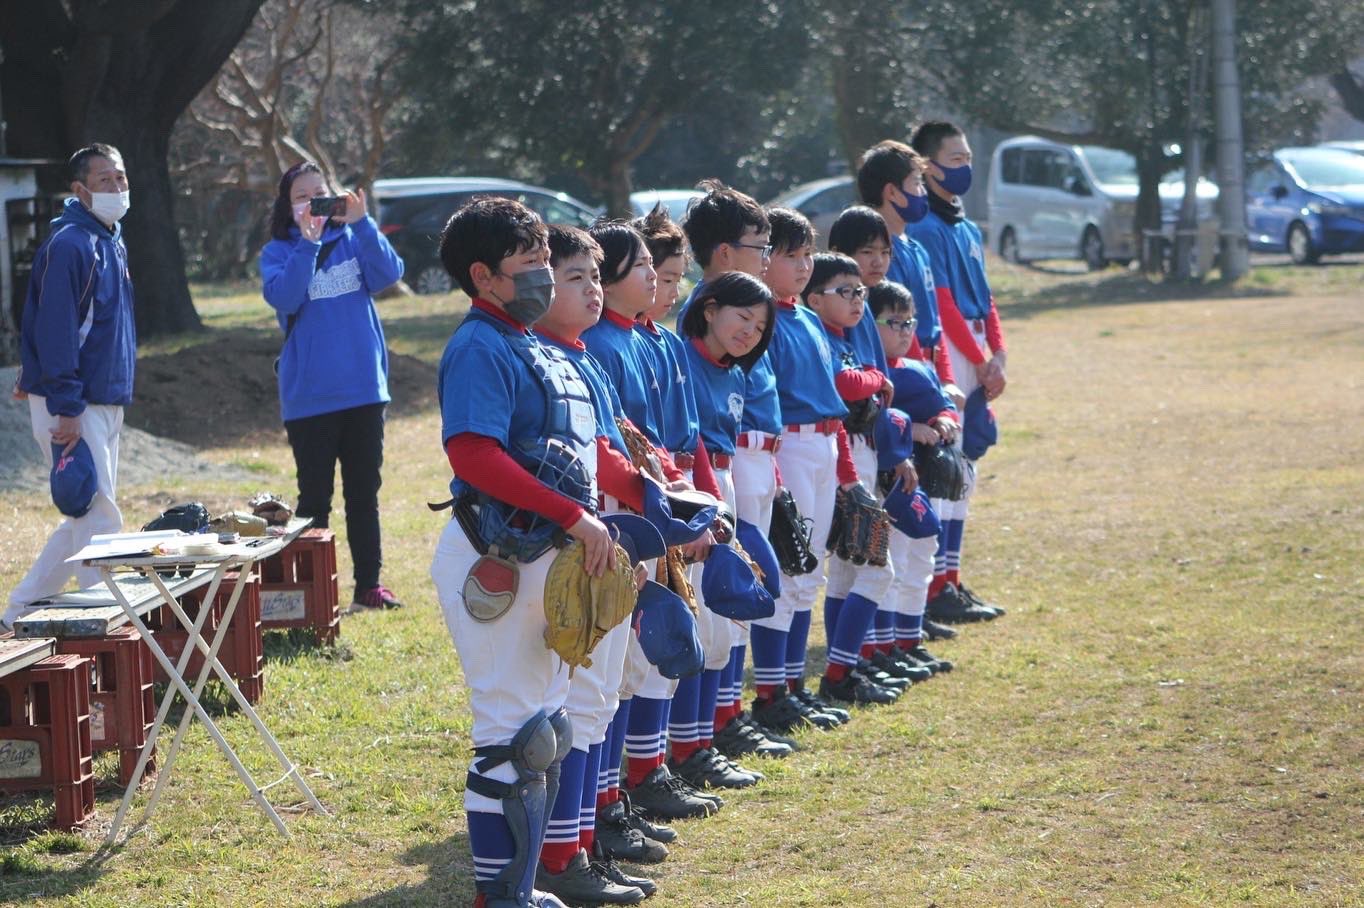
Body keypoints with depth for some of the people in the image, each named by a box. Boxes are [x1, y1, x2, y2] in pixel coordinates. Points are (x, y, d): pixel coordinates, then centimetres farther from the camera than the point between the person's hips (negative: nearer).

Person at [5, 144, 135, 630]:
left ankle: (22, 611, 20)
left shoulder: (111, 240, 14)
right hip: (72, 410, -10)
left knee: (86, 518, 13)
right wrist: (66, 409, -24)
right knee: (99, 517, -9)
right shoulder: (68, 244, -16)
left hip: (107, 403, 10)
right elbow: (54, 330, -21)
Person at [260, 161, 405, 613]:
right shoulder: (278, 252, 0)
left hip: (364, 389, 3)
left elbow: (388, 274, -10)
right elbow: (283, 297, -18)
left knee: (364, 492, 9)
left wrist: (361, 223, -21)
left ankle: (368, 585, 15)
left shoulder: (352, 240, 6)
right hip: (309, 398, -3)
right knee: (315, 496, 2)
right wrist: (307, 242, -25)